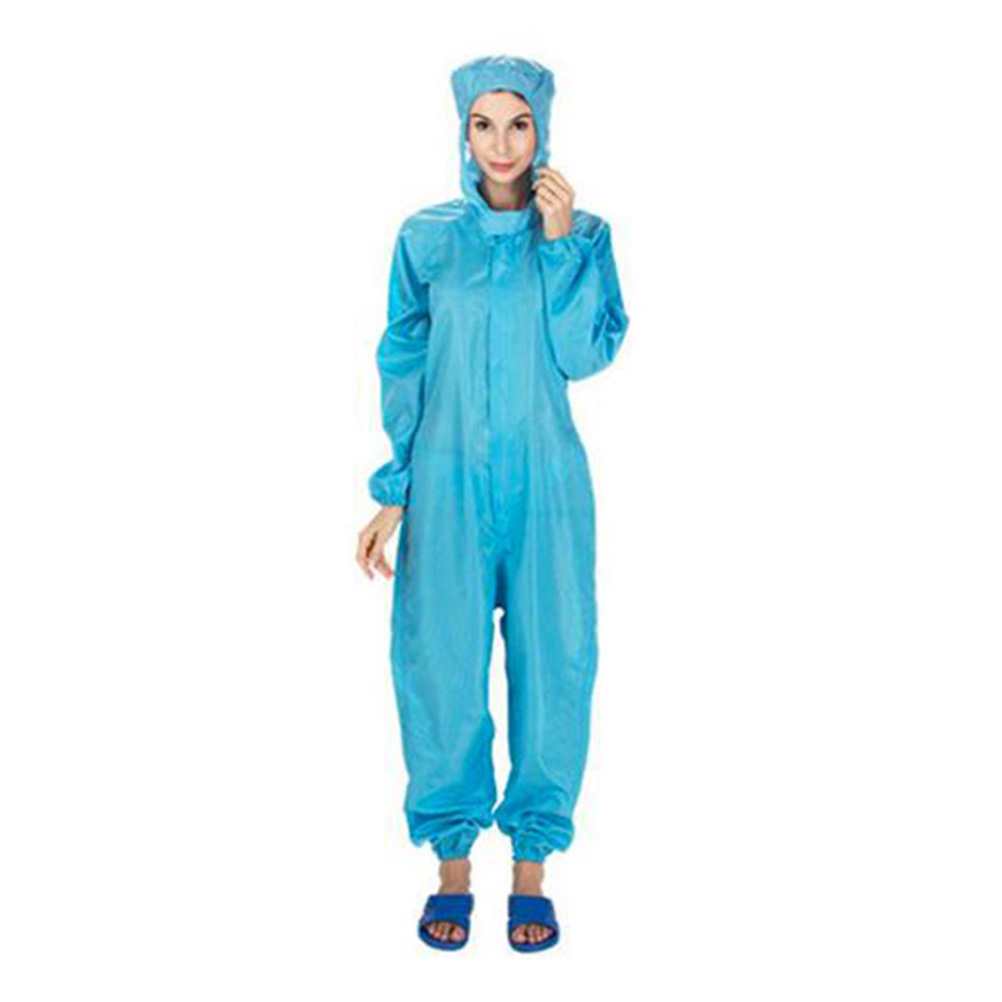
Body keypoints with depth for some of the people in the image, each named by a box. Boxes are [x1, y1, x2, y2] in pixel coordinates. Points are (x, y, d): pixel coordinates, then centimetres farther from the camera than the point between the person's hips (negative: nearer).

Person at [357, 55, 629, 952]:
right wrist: (393, 495, 1)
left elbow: (584, 355, -7)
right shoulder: (426, 237, 5)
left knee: (551, 663, 1)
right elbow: (403, 371, 5)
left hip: (546, 480, 0)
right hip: (448, 481, 0)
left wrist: (561, 240, -11)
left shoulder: (582, 234, 4)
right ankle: (452, 864, 17)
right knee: (441, 664, 0)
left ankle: (531, 868, 17)